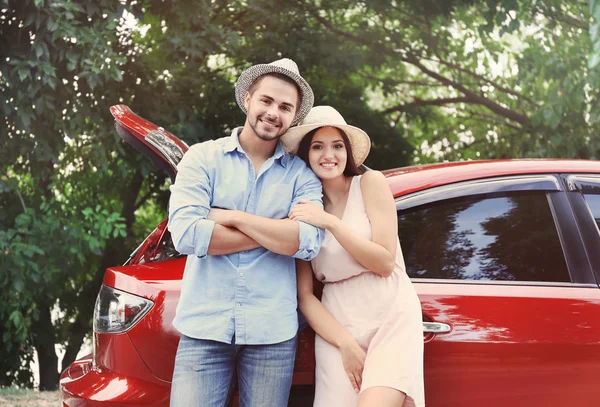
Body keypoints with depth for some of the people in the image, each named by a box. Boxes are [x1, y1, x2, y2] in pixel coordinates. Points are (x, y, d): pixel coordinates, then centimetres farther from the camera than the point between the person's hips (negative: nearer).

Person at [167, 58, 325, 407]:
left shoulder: (301, 175, 5)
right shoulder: (203, 158, 3)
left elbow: (308, 242, -11)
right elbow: (186, 234, -11)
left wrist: (233, 217, -9)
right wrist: (277, 232, -8)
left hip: (272, 333, 1)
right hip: (204, 327, -1)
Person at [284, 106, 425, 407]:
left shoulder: (370, 184, 0)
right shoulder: (301, 208, 5)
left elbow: (385, 262, -7)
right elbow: (304, 296, 2)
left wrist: (331, 222, -15)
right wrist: (346, 344, -10)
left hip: (391, 316, -2)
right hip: (336, 325, 3)